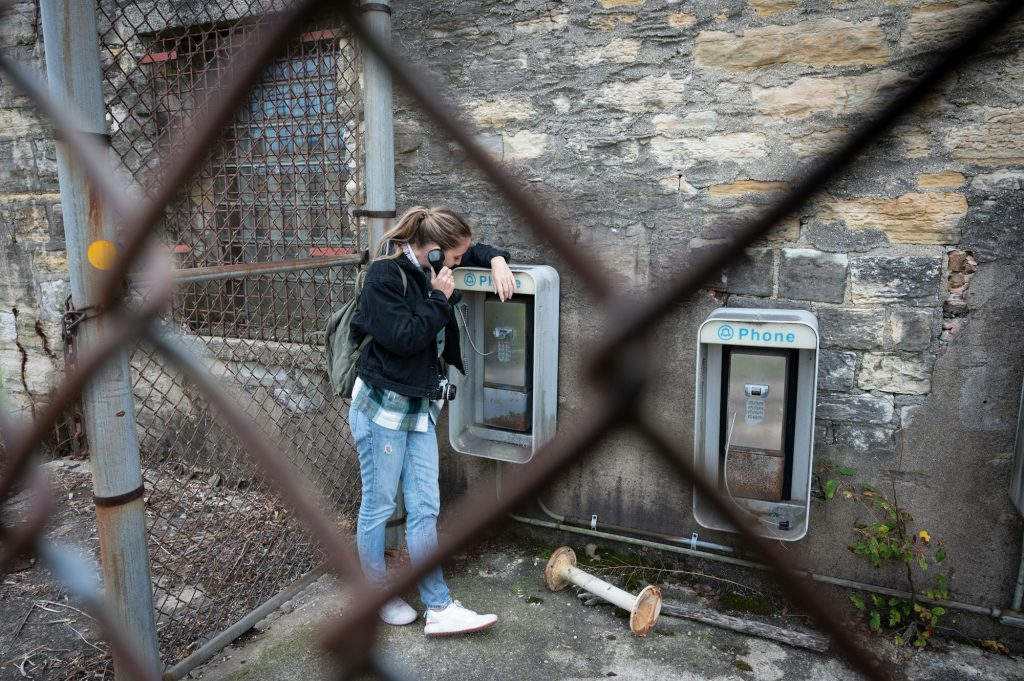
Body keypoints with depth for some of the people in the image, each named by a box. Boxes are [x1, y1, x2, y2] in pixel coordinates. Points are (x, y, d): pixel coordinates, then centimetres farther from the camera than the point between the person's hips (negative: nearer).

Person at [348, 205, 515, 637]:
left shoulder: (428, 271, 9)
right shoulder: (384, 274, -15)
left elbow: (475, 252, 25)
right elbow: (404, 338, -22)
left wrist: (497, 260, 5)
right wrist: (439, 298, -14)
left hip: (419, 406, 8)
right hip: (382, 405, -8)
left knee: (424, 508, 6)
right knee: (378, 506, 7)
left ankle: (439, 608, 12)